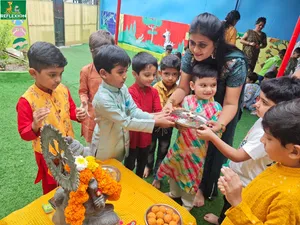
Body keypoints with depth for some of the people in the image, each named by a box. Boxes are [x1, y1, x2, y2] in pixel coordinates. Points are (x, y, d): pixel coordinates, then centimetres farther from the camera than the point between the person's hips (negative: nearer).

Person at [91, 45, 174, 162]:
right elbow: (126, 122, -29)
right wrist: (156, 123, -29)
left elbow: (134, 111, -7)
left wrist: (153, 117, -23)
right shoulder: (102, 98, -32)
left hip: (121, 144, 6)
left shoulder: (122, 88, -9)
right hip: (106, 149, -6)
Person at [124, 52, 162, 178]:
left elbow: (159, 112, -9)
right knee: (129, 165, 16)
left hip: (146, 136, 6)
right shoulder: (131, 92, -23)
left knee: (142, 163, 26)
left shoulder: (154, 92, -3)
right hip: (133, 136, -6)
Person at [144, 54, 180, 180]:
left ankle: (157, 172, 42)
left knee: (163, 150, 19)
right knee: (150, 147, 22)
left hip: (168, 125, 1)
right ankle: (148, 166, 49)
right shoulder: (155, 88, -19)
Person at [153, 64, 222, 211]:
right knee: (174, 168, 22)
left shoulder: (216, 108, -13)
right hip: (181, 144, 3)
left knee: (192, 174, 15)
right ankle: (174, 193, 53)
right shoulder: (186, 101, -8)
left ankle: (187, 204, 42)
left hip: (199, 149, -3)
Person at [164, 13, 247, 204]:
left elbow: (230, 103, -30)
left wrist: (219, 125, -48)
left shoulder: (235, 63, -34)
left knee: (213, 152, 13)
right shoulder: (190, 55, -23)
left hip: (223, 113, -3)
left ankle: (205, 190, 39)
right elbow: (183, 88, -18)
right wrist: (171, 101, -39)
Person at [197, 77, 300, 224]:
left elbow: (237, 156, -33)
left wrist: (212, 137, -36)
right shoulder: (265, 120, -10)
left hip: (242, 184, -8)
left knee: (231, 205, 21)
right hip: (238, 174, 8)